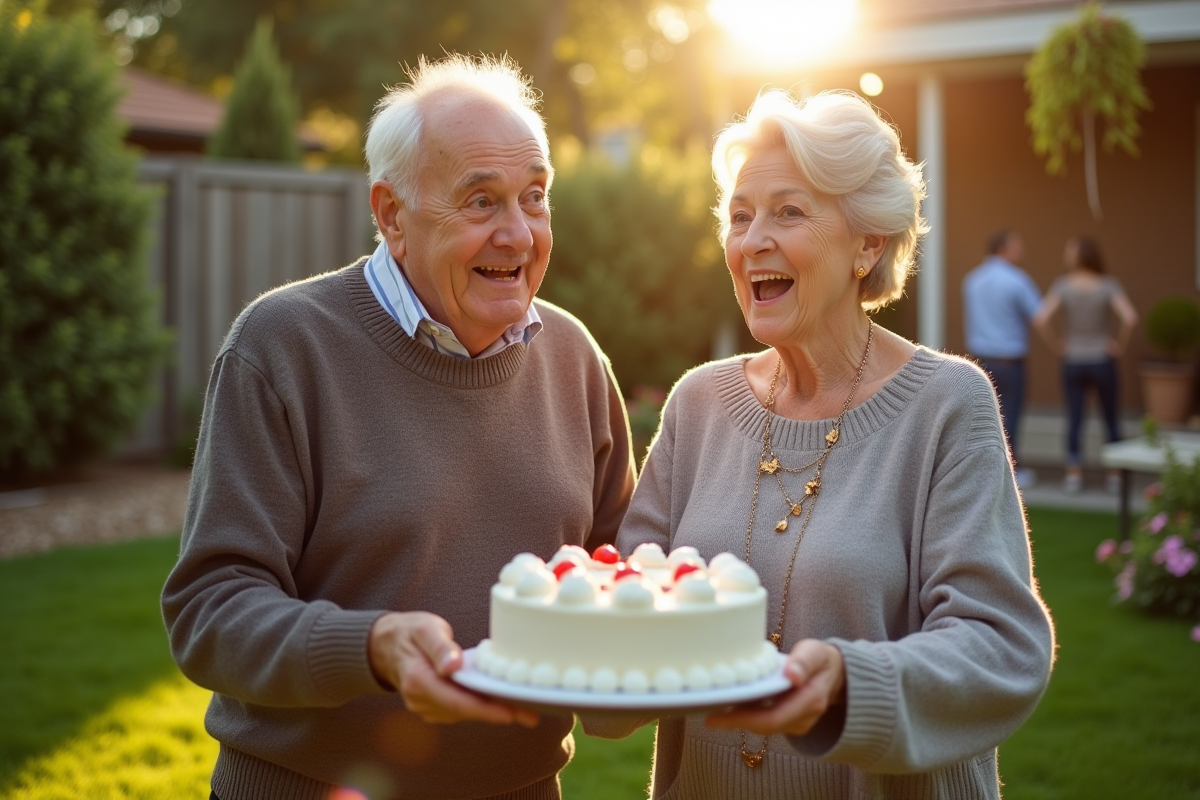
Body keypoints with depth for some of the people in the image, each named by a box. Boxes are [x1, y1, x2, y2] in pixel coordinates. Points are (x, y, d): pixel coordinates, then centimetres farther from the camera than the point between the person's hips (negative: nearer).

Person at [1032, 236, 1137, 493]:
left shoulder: (1063, 285, -8)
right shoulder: (1108, 286, -10)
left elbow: (1040, 320, -17)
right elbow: (1129, 318, -23)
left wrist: (1057, 345, -3)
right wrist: (1119, 345, -8)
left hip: (1072, 362, 1)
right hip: (1103, 361, 0)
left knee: (1074, 419, 9)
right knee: (1111, 419, 13)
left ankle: (1074, 474, 10)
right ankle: (1115, 476, 18)